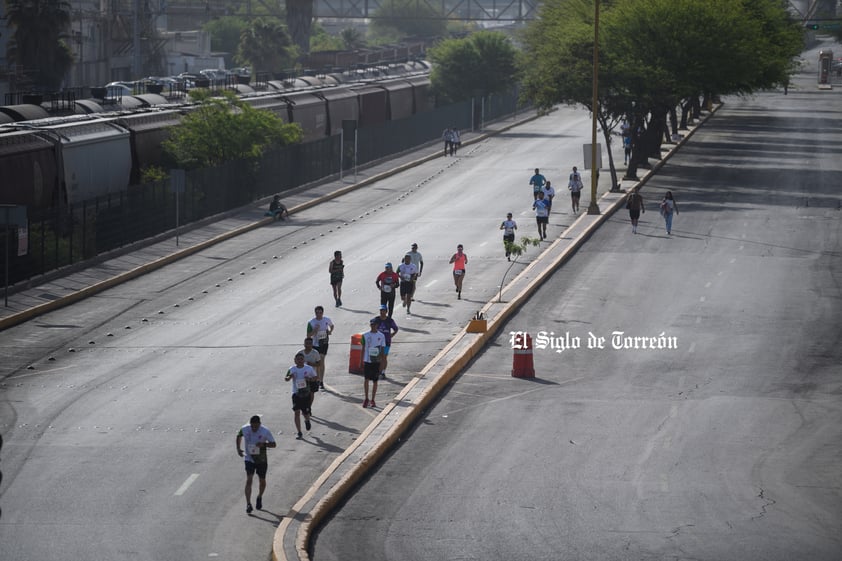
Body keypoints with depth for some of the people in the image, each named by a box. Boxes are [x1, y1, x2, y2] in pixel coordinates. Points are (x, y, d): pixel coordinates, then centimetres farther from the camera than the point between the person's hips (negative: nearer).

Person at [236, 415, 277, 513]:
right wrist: (238, 448, 0)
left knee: (262, 481, 13)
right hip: (249, 459, 0)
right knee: (249, 479, -16)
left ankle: (259, 497, 42)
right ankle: (248, 504, -18)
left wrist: (264, 444, -30)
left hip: (262, 460, 0)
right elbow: (239, 436, 10)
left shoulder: (265, 431, -18)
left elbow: (273, 444, -11)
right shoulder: (245, 429, -13)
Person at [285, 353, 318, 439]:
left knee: (306, 413, 5)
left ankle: (307, 420, 45)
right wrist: (289, 377, -17)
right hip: (296, 393, 0)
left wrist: (310, 379, -15)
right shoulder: (292, 369, -2)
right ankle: (299, 433, -5)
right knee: (297, 412, -10)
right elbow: (286, 378, 7)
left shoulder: (309, 368, -3)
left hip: (306, 394, 0)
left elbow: (316, 377, 6)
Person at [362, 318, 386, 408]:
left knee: (375, 381, 5)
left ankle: (372, 400, 13)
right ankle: (366, 399, 5)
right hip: (367, 360, 0)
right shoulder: (365, 336, 2)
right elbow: (363, 349, 6)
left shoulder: (381, 336, 2)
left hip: (376, 361, 0)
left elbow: (382, 350, 4)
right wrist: (362, 361, 1)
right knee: (366, 379, -6)